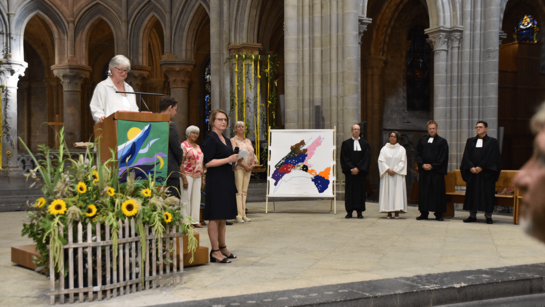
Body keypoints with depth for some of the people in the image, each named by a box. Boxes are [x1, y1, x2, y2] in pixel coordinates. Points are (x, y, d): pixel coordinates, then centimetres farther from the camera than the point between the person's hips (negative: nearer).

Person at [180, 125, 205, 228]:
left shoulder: (198, 147, 17)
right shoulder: (184, 145, -5)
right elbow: (181, 163, -11)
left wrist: (203, 178, 15)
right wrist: (184, 178, -17)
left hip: (197, 176, 7)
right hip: (187, 175, -7)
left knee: (196, 198, 6)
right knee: (186, 198, -3)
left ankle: (195, 220, 12)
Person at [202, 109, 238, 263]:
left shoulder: (226, 140, 17)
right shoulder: (210, 139, -10)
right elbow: (207, 162, -17)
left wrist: (236, 160, 6)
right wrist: (228, 159, -19)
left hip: (227, 180, 9)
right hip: (216, 181, -9)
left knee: (223, 216, 15)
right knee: (215, 217, -5)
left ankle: (222, 247, 23)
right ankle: (215, 251, -1)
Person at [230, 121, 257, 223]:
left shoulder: (248, 141, 19)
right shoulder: (233, 140, -1)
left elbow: (253, 154, 18)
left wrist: (253, 164, -1)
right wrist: (244, 165, -17)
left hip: (248, 169, 6)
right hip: (238, 168, -6)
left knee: (244, 192, 6)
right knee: (238, 191, -8)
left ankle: (243, 214, 9)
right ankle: (238, 215, -8)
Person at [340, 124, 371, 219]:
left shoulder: (365, 144, 8)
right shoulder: (346, 143, 5)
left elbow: (367, 158, 0)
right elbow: (344, 158, -1)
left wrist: (358, 168, -11)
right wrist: (351, 168, -11)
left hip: (361, 171, 1)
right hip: (349, 172, -1)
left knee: (360, 189, 1)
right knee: (349, 190, -1)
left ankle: (359, 212, 5)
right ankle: (349, 212, 3)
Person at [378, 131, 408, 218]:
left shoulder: (401, 149, 7)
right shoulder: (384, 149, 9)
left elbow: (402, 162, 1)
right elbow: (381, 161, 1)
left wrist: (395, 170, -10)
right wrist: (388, 169, -12)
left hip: (398, 174, -1)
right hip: (386, 175, 1)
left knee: (398, 192, -6)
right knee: (387, 192, -3)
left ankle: (397, 212, -5)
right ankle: (389, 212, -2)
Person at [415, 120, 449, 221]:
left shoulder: (442, 142, 3)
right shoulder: (422, 141, 12)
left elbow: (443, 157, -4)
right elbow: (418, 154, 9)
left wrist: (432, 166, -12)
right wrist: (422, 164, -8)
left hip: (436, 171, -3)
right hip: (424, 171, 3)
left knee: (437, 191, -3)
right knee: (423, 191, 3)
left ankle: (438, 214, 3)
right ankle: (424, 213, 9)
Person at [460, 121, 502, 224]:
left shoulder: (492, 142, 4)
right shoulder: (470, 141, 13)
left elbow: (492, 157, -6)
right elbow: (466, 156, 5)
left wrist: (481, 167, -15)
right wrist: (470, 167, -10)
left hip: (486, 173, -3)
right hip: (472, 172, 3)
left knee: (487, 193, -2)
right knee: (472, 192, 3)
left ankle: (488, 216, 4)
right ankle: (472, 215, 8)